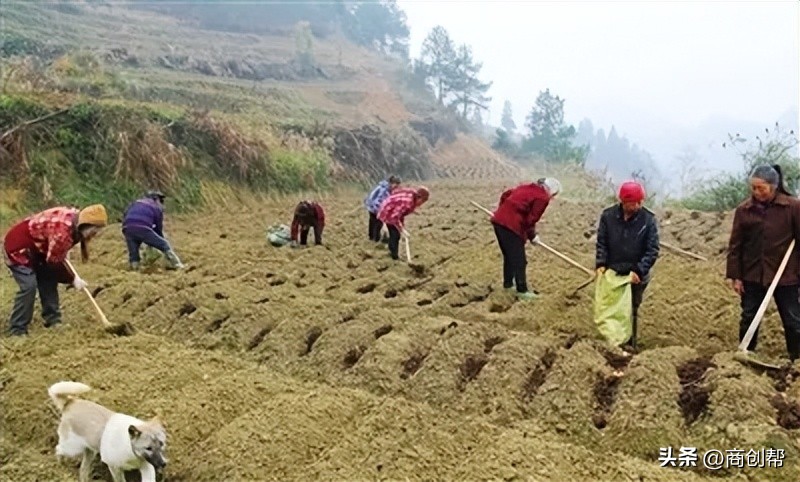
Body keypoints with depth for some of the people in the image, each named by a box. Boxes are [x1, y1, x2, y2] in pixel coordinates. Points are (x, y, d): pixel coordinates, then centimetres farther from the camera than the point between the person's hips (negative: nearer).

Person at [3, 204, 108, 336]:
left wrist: (63, 253, 11)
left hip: (35, 247, 10)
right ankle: (17, 331, -11)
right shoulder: (63, 230, -35)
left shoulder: (75, 220, -6)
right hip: (19, 245, -10)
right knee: (29, 286, -18)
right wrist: (72, 279, -14)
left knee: (48, 281, 9)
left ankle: (53, 322, 16)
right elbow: (54, 262, -24)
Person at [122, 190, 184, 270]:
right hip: (143, 229, -4)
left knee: (133, 254, 19)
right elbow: (158, 228, 23)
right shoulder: (158, 207, 21)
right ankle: (177, 265, 6)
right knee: (164, 245, 11)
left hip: (128, 228, 4)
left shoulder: (136, 202, 32)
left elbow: (125, 215, 26)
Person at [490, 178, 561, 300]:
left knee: (509, 255, 24)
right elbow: (531, 220, -9)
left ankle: (508, 282, 35)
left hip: (498, 220, 9)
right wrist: (532, 236, 6)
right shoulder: (542, 198, -6)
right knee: (519, 260, 1)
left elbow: (506, 194, 23)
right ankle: (522, 290, 7)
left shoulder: (527, 187, 19)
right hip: (511, 225, -9)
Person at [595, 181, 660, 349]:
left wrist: (639, 270, -19)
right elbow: (601, 243, -1)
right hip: (612, 273, 1)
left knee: (631, 311, 10)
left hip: (636, 276, -1)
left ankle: (630, 345, 22)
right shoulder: (608, 216, -7)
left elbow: (653, 250, -10)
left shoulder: (648, 219, -11)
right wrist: (600, 264, -14)